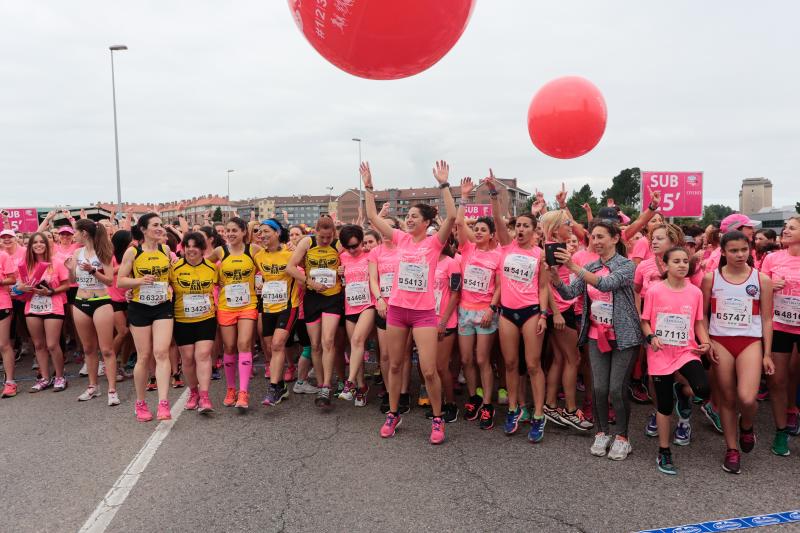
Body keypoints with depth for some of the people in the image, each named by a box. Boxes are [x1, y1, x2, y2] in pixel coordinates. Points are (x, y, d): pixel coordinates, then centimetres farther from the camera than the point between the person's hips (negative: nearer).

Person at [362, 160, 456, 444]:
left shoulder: (435, 242, -5)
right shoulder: (401, 238, 5)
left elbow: (452, 216, -20)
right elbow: (372, 217, 4)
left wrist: (443, 184, -20)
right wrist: (368, 187, 2)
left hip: (424, 312, -4)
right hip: (397, 309, 4)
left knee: (429, 370, -5)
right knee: (394, 365, 13)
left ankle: (437, 419, 14)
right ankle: (393, 414, 28)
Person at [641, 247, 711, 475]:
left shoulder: (695, 292, 1)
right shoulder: (654, 291, -7)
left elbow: (698, 322, 11)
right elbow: (645, 321, 1)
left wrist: (706, 342, -6)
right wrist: (651, 337, -17)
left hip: (687, 350, 2)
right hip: (661, 353, -2)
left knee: (703, 389, -25)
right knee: (665, 406, 6)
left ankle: (683, 392, 14)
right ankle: (664, 452, 25)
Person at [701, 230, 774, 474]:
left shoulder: (762, 279, 0)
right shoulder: (710, 278, 0)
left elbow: (766, 319, 2)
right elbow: (703, 313, 7)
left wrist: (767, 354, 1)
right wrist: (705, 341, -3)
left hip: (751, 342, -1)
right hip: (720, 342, 1)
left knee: (746, 398, -16)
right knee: (727, 398, 7)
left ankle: (746, 426, 19)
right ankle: (732, 449, 22)